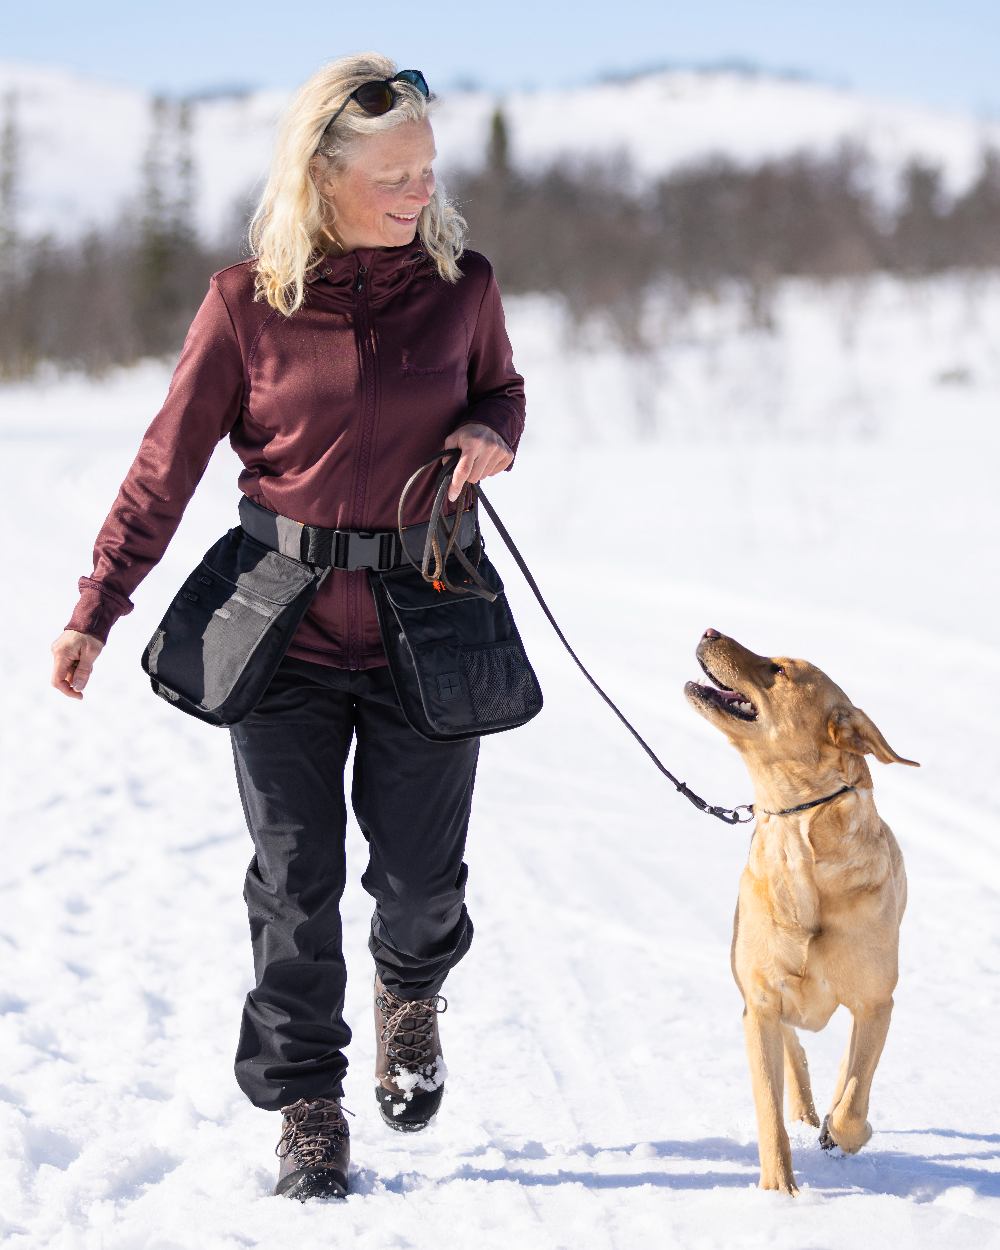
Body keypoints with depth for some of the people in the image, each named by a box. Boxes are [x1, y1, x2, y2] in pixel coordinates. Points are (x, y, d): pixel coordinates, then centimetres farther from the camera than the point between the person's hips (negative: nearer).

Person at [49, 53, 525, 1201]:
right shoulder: (247, 301, -6)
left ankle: (412, 990, 43)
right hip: (285, 622, -1)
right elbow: (168, 463, -1)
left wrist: (490, 435, -7)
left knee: (421, 875, 7)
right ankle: (306, 1112, 17)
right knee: (294, 880, 2)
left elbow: (499, 387, 18)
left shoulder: (460, 284, -1)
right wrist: (95, 611, -3)